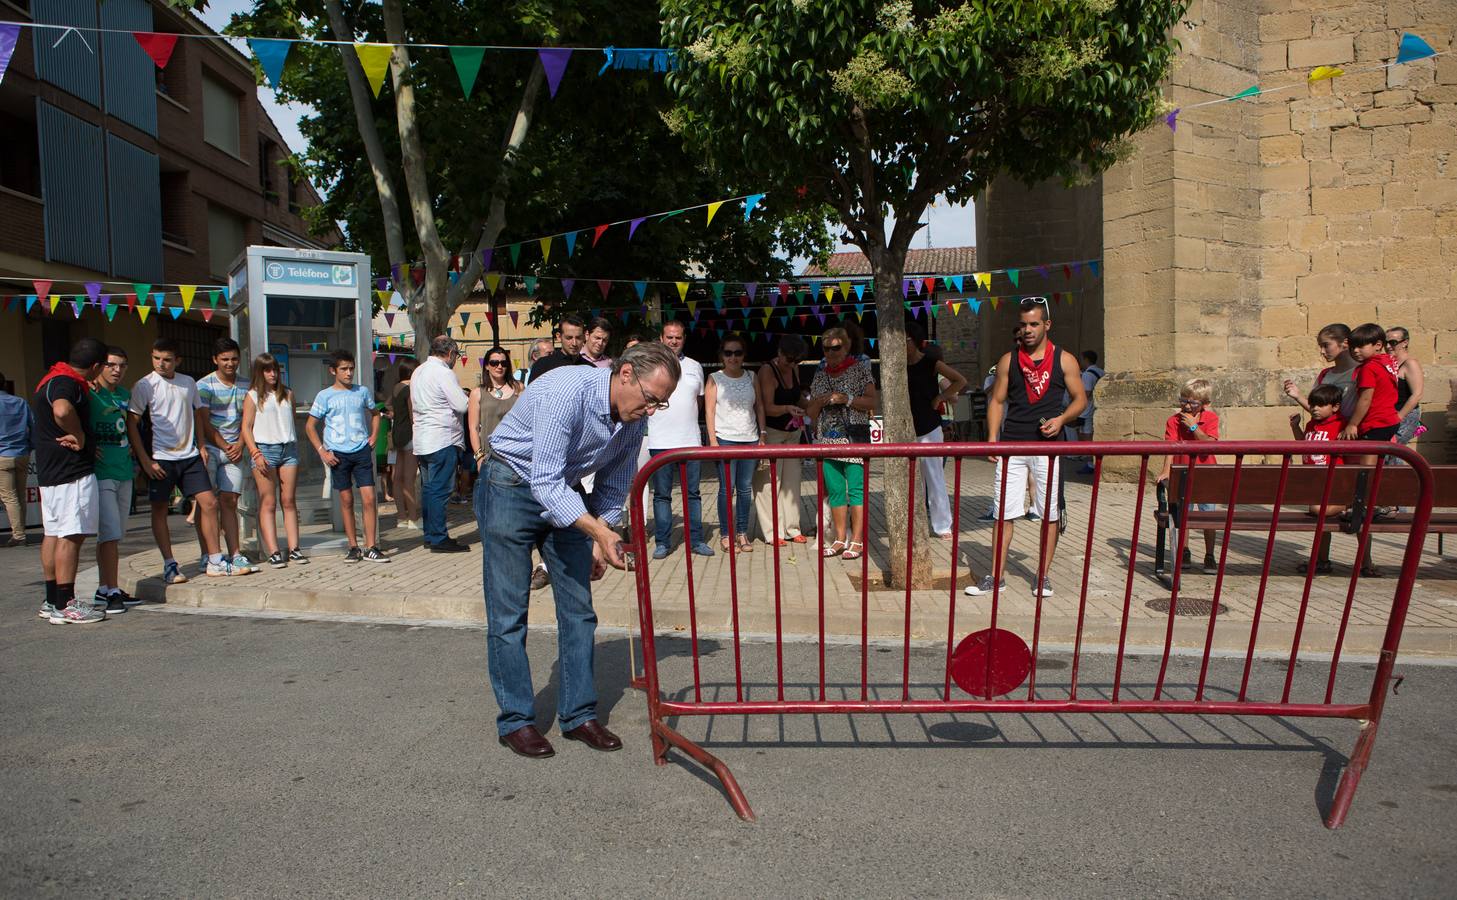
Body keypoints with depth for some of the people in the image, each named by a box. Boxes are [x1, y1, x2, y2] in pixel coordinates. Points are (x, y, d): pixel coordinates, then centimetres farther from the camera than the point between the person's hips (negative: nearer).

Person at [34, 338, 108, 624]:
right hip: (72, 471, -11)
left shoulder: (55, 378, 16)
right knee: (72, 535, -8)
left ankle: (52, 601, 21)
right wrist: (80, 437, -24)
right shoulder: (66, 383, -16)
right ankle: (65, 606, -7)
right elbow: (62, 410, -39)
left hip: (50, 471, 11)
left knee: (54, 534, 14)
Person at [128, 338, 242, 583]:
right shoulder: (144, 386, -4)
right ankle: (169, 565, 11)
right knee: (159, 510, 2)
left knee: (209, 503, 0)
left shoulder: (188, 383, 9)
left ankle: (215, 561, 6)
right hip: (161, 458, -4)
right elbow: (132, 424, -6)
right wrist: (145, 460, -11)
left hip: (189, 455, 4)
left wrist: (201, 447, 12)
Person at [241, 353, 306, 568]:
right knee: (268, 503, -3)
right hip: (264, 449, -4)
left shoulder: (287, 394, 15)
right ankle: (274, 552, -5)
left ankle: (294, 548, 4)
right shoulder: (253, 396, 3)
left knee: (289, 501, 3)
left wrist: (295, 448, 11)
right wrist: (255, 453, -11)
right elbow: (246, 428, -1)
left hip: (288, 449, 4)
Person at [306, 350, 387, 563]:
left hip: (362, 451, 1)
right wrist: (322, 451, -4)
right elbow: (310, 426, 4)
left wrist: (373, 435, 10)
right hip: (338, 454, -1)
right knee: (346, 500, 5)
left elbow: (374, 413, 24)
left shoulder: (362, 392, 7)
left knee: (369, 498, -7)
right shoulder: (325, 396, 0)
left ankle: (371, 547, -2)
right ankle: (353, 547, 15)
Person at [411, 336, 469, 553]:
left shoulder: (419, 371, 15)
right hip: (443, 440, -9)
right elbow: (462, 405, -17)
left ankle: (430, 535, 18)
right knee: (440, 490, -6)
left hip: (422, 440, 9)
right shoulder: (444, 373, -13)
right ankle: (439, 539, -4)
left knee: (428, 488, 12)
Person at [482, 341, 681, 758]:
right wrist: (600, 531, -41)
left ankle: (578, 714, 15)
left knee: (578, 609, 4)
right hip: (512, 487, -6)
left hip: (564, 492, 7)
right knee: (509, 613, -3)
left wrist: (599, 544, 7)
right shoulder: (566, 392, -31)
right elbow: (545, 482, -34)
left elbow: (614, 485, 8)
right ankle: (515, 720, 9)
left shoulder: (633, 420, -8)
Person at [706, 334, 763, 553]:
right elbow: (709, 411, -2)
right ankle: (725, 533, 4)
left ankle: (742, 532, 13)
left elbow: (759, 407, 14)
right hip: (725, 438, -3)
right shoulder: (715, 379, 3)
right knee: (727, 488, -4)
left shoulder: (751, 378, 11)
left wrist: (762, 435, 7)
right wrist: (713, 440, -9)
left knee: (745, 488, 5)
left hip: (749, 439, 3)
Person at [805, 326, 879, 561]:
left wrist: (846, 399, -15)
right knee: (834, 491, 6)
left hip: (854, 437, -5)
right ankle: (840, 540, 13)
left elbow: (873, 401, -5)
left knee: (856, 488, -8)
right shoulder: (820, 375, 15)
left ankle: (857, 541, -4)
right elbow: (810, 412, 15)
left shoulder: (859, 369, 2)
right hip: (828, 438, 5)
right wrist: (822, 400, -5)